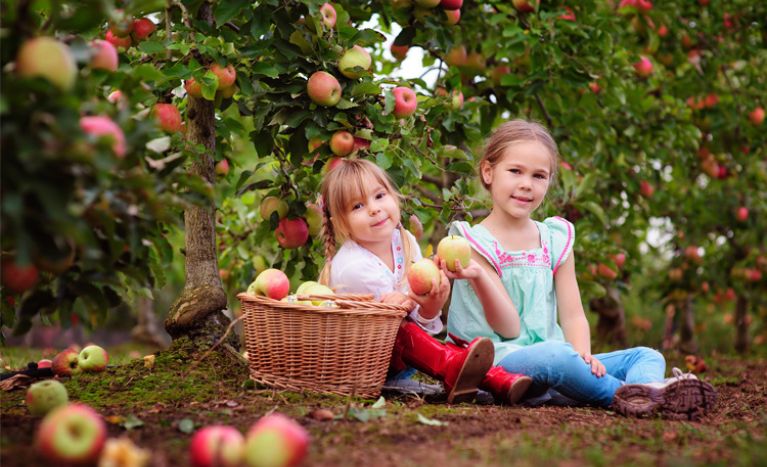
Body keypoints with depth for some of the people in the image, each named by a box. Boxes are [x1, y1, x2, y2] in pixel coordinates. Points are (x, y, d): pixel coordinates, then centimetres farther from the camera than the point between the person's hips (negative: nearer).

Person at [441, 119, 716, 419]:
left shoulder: (556, 239, 14)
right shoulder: (477, 242, -3)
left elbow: (572, 316, 9)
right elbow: (509, 327, -11)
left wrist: (583, 354, -13)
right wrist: (478, 275, -28)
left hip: (554, 361, 7)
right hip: (499, 359, -6)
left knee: (647, 356, -5)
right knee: (555, 356, -37)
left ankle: (642, 394, -37)